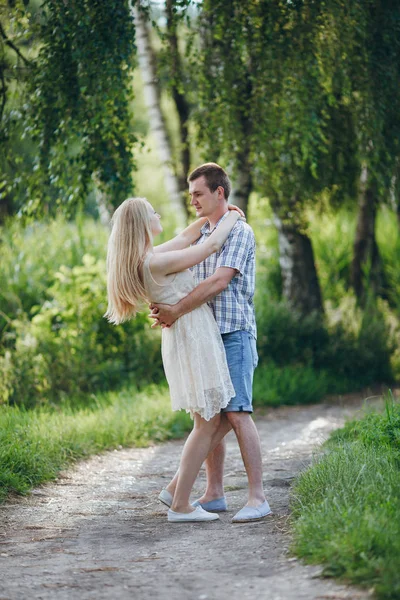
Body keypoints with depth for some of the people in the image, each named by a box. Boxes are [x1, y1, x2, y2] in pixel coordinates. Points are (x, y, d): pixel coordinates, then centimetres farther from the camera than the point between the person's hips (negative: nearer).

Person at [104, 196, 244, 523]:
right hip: (194, 337, -10)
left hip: (185, 339, 10)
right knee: (207, 424, -4)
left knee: (214, 420, 14)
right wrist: (231, 218, 4)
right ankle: (180, 505, -2)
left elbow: (185, 238, 23)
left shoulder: (148, 258, 8)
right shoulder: (156, 262, -20)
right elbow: (212, 246, -13)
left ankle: (177, 488, 16)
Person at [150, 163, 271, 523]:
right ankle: (214, 493, 13)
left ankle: (257, 498, -12)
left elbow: (218, 282, -19)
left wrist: (176, 311, -22)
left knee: (236, 413, -13)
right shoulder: (202, 236, 20)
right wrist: (163, 306, -1)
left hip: (233, 334, -8)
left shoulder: (239, 232, -7)